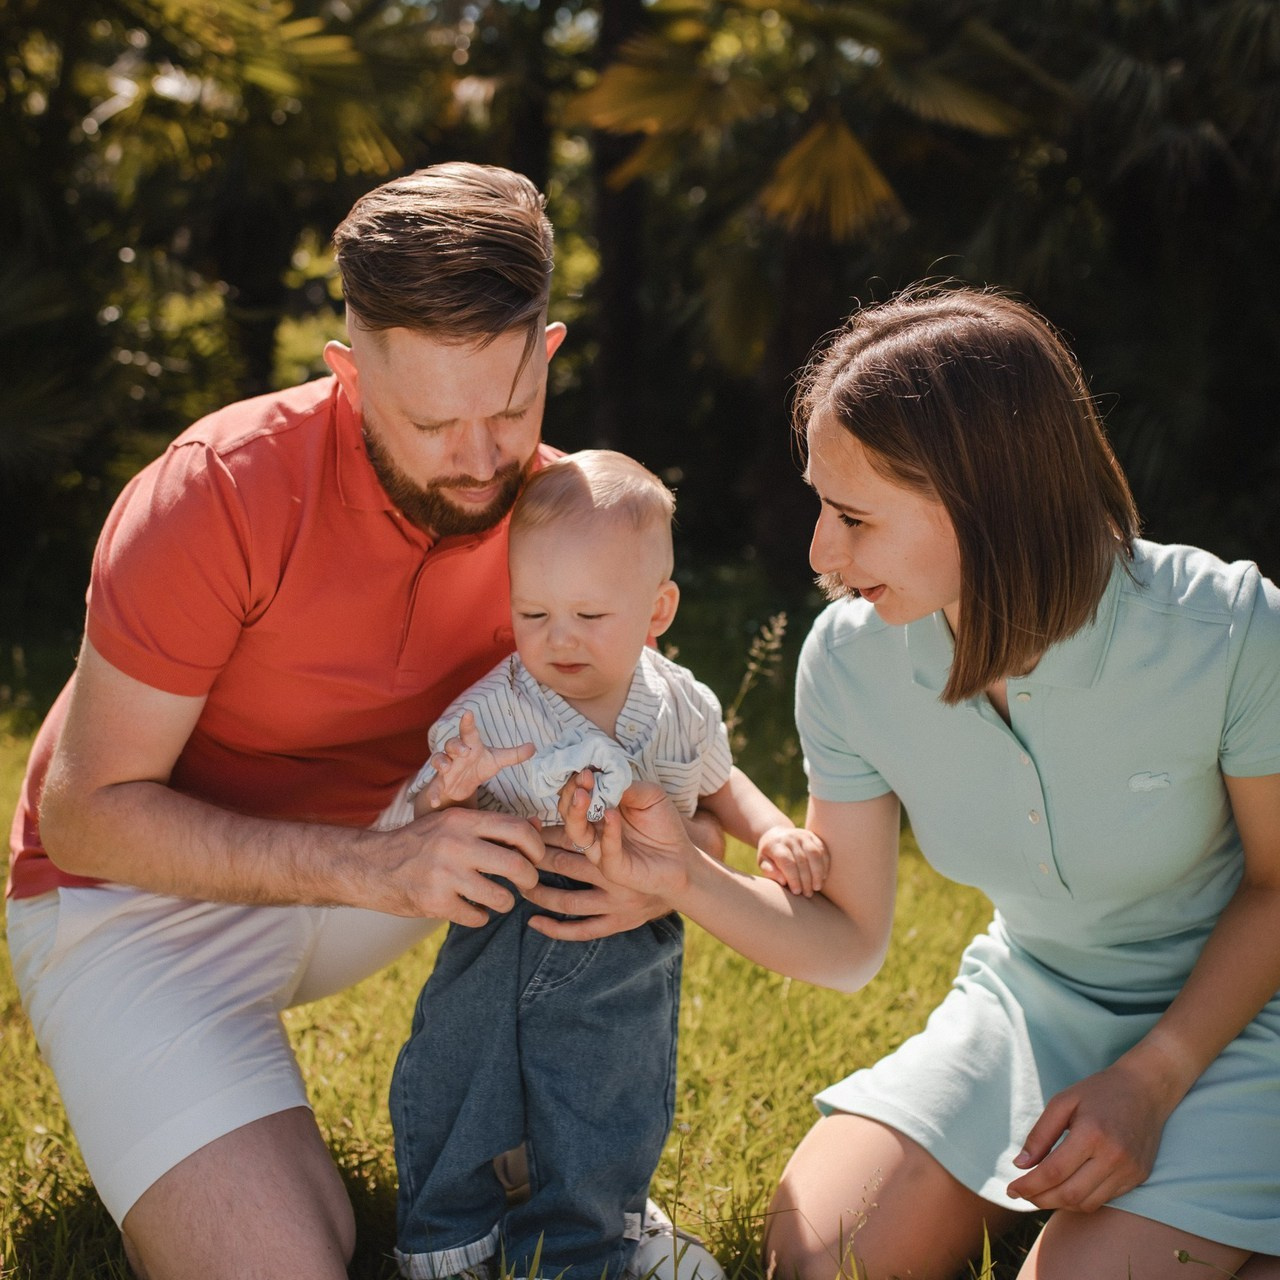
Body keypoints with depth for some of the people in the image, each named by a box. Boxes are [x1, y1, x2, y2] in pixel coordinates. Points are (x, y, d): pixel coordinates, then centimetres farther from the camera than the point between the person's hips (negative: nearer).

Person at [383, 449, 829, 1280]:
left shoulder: (680, 708, -8)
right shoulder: (487, 717, -18)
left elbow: (718, 782, 13)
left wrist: (774, 833, -3)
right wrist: (448, 794, -36)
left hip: (630, 962, 2)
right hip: (508, 951, -2)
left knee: (611, 1129, 15)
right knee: (456, 1097, 10)